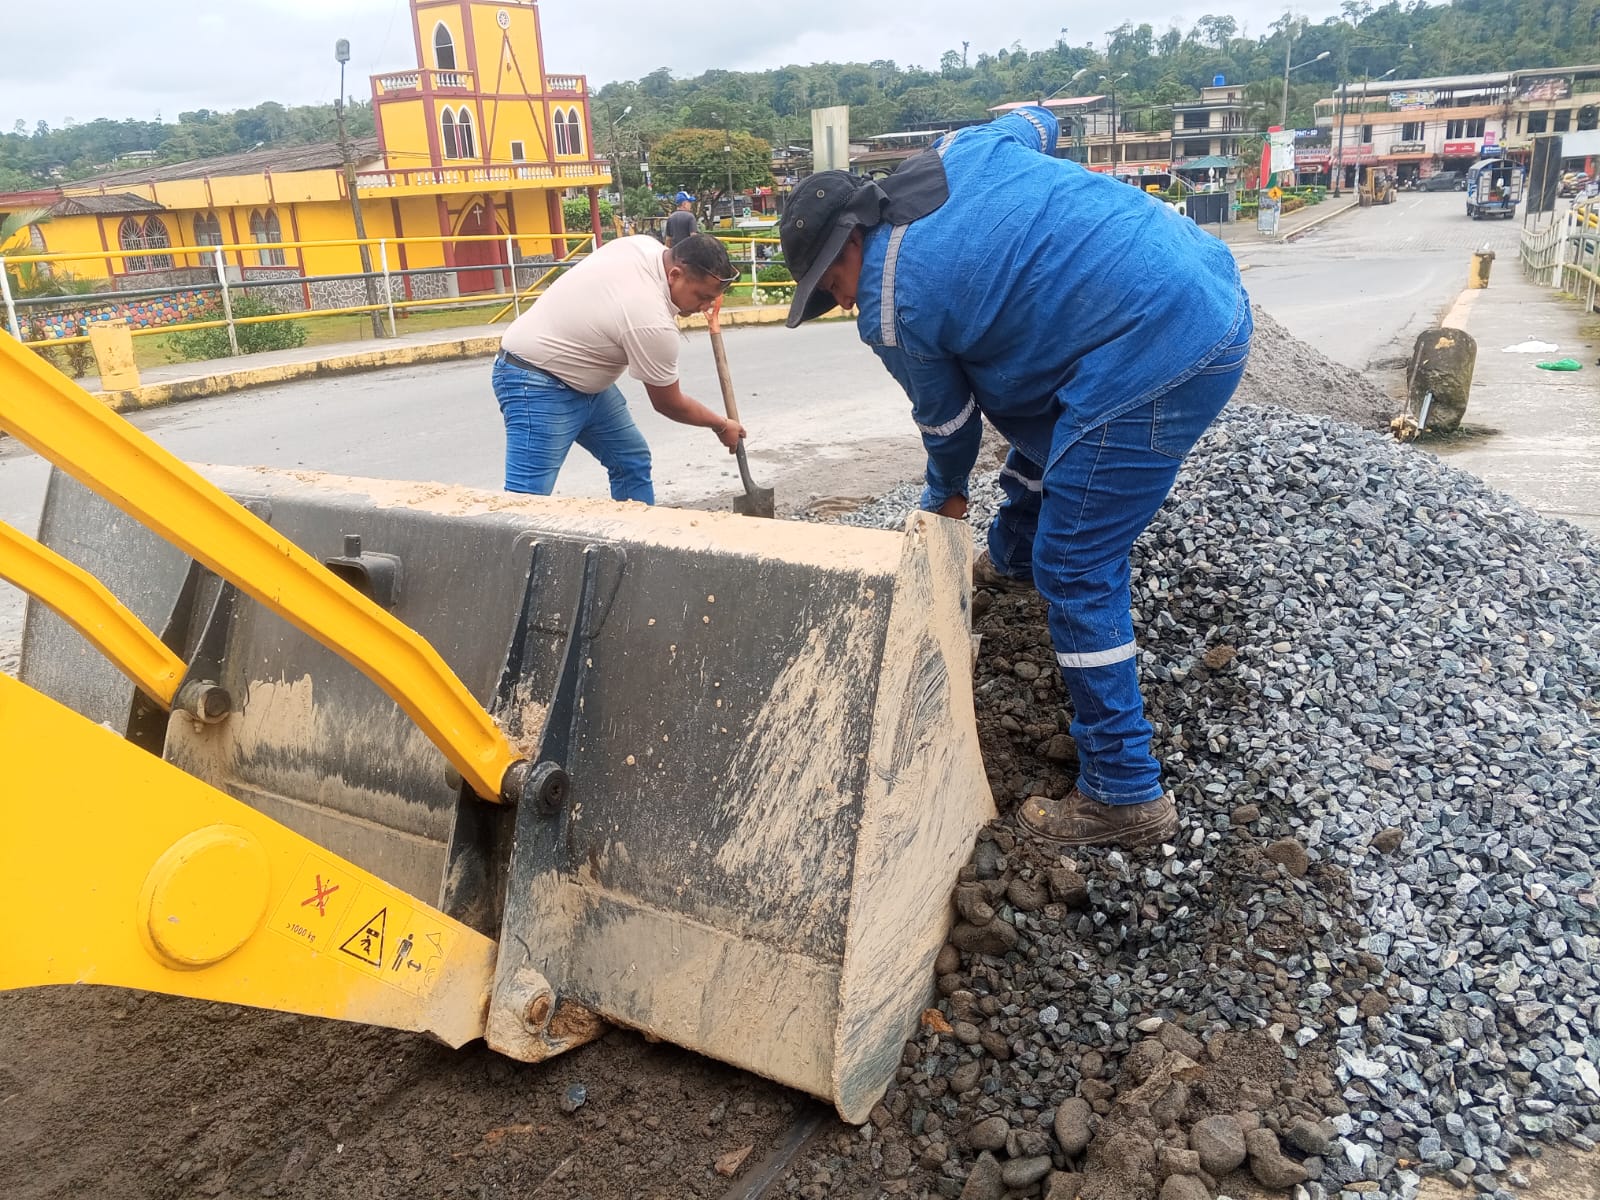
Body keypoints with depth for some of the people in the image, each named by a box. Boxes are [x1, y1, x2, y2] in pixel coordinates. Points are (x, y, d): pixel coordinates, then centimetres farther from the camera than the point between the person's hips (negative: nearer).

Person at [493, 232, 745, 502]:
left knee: (632, 461, 13)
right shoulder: (652, 324, -29)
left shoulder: (646, 245, -5)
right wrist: (722, 426, 2)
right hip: (537, 383, -11)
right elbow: (669, 404, -13)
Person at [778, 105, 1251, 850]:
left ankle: (1125, 795, 8)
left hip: (1157, 361, -10)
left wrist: (946, 497, 27)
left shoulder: (888, 310, -8)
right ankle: (1009, 560, 57)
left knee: (1077, 575, -1)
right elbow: (1038, 125, 30)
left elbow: (946, 420, 7)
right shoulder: (956, 150, 10)